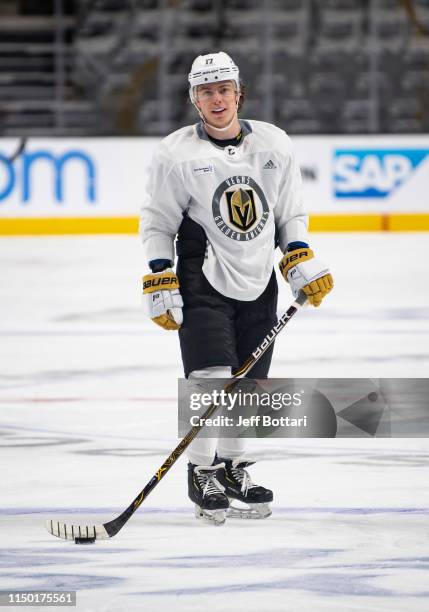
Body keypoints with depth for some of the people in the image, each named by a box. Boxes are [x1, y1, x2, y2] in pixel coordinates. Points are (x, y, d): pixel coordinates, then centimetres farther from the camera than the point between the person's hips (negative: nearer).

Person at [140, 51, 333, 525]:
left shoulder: (273, 145, 3)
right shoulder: (176, 153, -7)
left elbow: (290, 213, 13)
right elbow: (157, 223, -1)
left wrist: (303, 263, 2)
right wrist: (159, 285, -8)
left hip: (258, 281, 4)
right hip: (202, 277, -4)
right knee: (210, 376, -14)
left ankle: (232, 466, 26)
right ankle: (202, 474, -1)